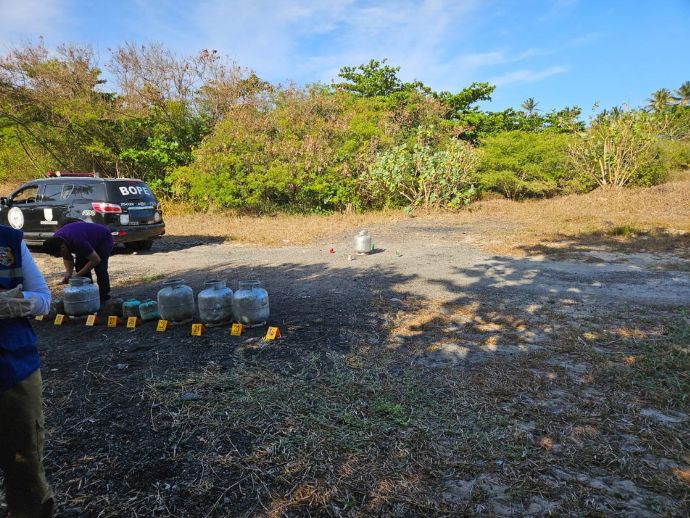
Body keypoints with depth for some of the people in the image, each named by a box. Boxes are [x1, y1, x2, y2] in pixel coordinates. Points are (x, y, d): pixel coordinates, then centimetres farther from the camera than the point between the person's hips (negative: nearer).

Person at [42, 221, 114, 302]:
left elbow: (96, 260, -34)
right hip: (89, 240, 8)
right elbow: (67, 258, -2)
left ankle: (104, 295, -6)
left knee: (100, 267, -20)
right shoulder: (56, 240, -17)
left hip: (104, 239, -8)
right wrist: (68, 273, -18)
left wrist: (78, 274, -28)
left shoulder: (77, 241, -42)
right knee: (80, 265, -4)